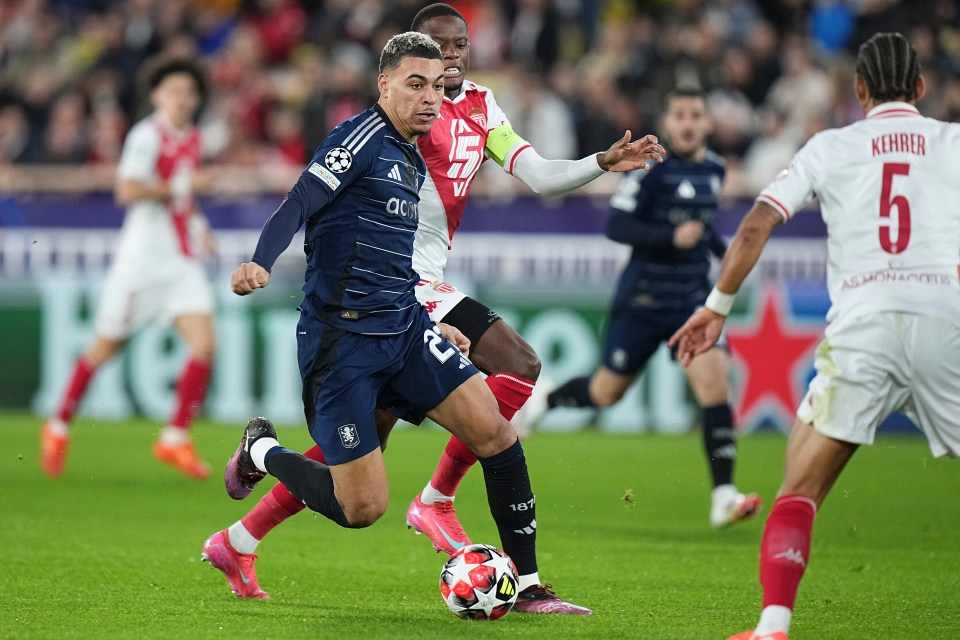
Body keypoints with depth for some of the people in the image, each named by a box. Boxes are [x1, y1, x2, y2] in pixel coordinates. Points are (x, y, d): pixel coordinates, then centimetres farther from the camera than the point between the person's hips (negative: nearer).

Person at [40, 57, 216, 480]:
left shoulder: (192, 139, 12)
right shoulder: (147, 135, -12)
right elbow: (128, 190, -25)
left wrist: (197, 223, 13)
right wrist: (181, 187, -18)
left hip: (182, 261, 6)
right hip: (142, 257, -6)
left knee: (205, 345, -10)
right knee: (106, 347, 6)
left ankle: (176, 438, -1)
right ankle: (59, 429, 25)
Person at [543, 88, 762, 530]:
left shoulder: (713, 169, 8)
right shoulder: (651, 166, -12)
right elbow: (616, 225, -17)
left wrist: (722, 250, 11)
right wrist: (671, 237, -28)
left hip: (691, 300, 4)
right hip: (642, 301, -4)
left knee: (713, 378, -16)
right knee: (607, 391, 7)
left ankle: (723, 497, -18)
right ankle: (539, 401, 40)